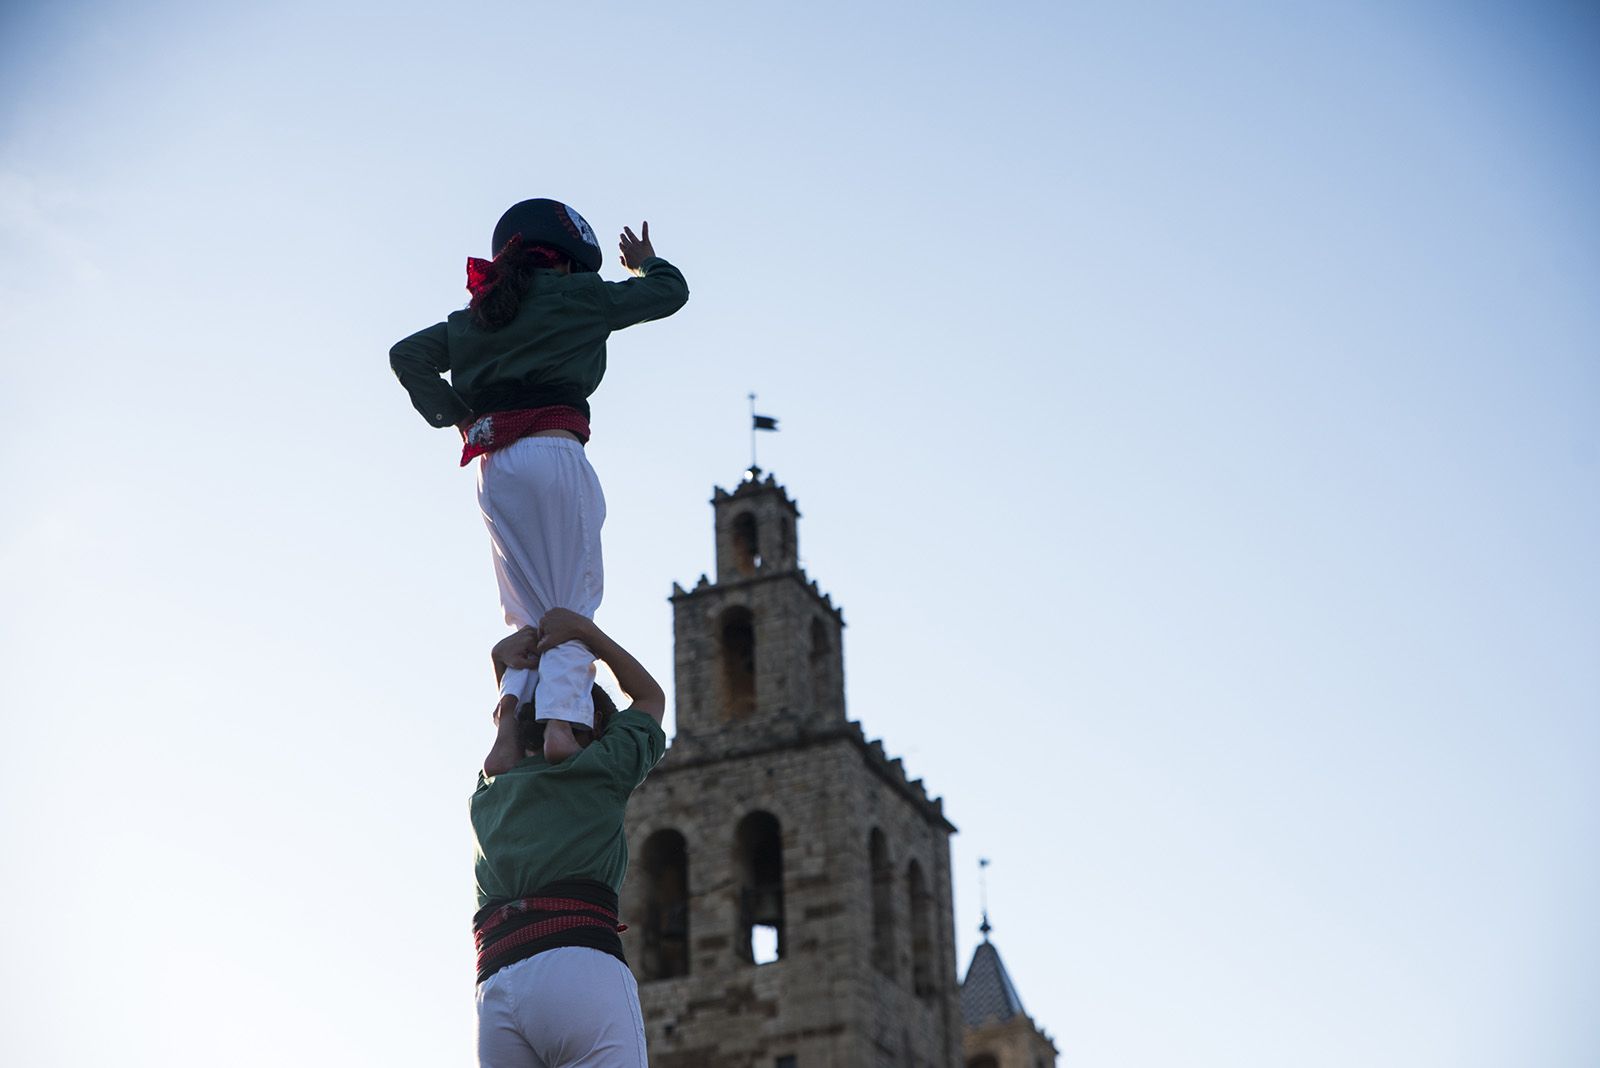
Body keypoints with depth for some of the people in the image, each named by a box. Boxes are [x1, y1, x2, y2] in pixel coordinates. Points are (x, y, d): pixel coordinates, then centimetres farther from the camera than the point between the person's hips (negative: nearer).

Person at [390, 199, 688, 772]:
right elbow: (671, 291, 17)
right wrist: (645, 262, 37)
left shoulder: (474, 317, 24)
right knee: (575, 604, -6)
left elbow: (407, 355, 15)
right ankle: (561, 718, -27)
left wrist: (454, 416, 13)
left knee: (533, 616, 7)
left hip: (492, 468, 5)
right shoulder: (575, 296, 10)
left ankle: (508, 729, -13)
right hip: (553, 451, -5)